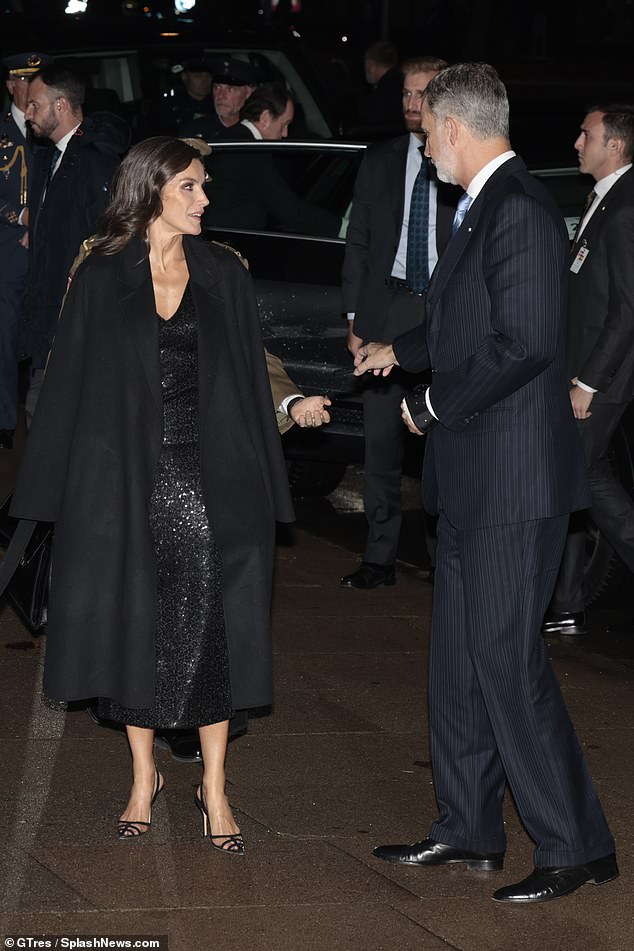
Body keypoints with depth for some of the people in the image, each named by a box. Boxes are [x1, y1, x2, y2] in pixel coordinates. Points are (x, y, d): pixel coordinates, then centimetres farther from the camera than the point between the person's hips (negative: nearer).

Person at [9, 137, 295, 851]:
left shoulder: (224, 276, 5)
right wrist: (56, 490, -3)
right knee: (134, 627, 7)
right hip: (126, 479, 0)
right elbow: (69, 382, 1)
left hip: (209, 481, 1)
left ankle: (214, 788, 8)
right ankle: (143, 778, 22)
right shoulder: (102, 278, 0)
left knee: (209, 634, -2)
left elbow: (251, 382, 5)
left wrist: (262, 491, 1)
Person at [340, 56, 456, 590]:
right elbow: (358, 243, 12)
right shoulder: (380, 163, 10)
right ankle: (380, 557, 12)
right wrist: (355, 319, 6)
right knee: (382, 441, 5)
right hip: (388, 316, 3)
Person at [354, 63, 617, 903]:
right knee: (459, 660, 15)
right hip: (473, 481, 10)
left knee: (507, 659, -7)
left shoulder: (520, 210, -18)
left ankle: (575, 845, 1)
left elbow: (523, 343, -25)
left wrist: (434, 404, -14)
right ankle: (468, 831, 25)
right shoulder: (484, 208, 14)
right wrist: (400, 350, 38)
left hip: (513, 478, -10)